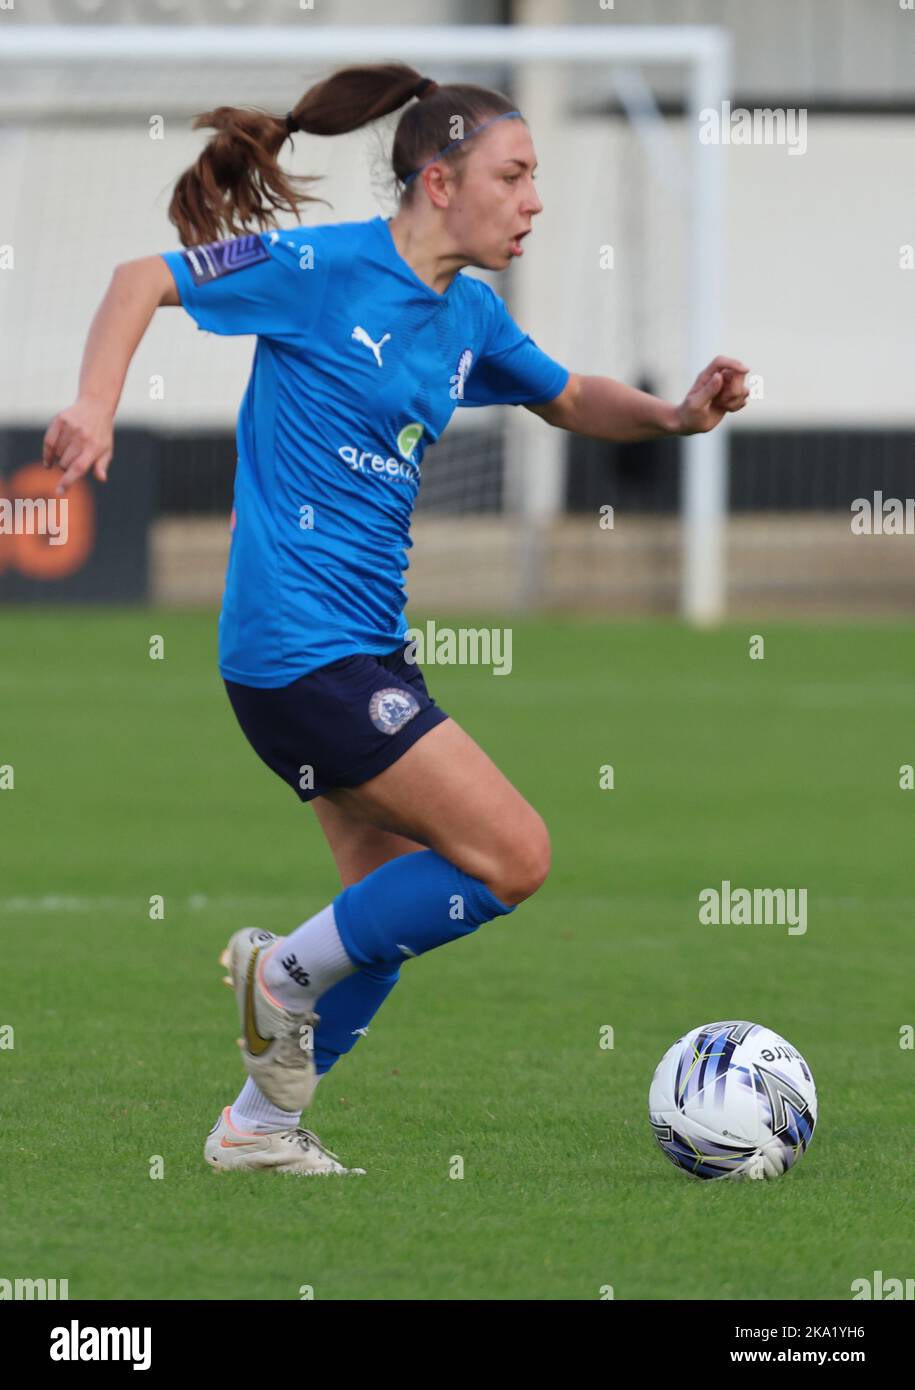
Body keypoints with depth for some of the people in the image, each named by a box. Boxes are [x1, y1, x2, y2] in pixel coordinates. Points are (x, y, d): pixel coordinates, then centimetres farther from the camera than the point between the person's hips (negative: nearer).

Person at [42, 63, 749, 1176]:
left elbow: (570, 400, 25)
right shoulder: (324, 268, -11)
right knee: (513, 855, -11)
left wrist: (674, 416, 5)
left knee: (398, 909, 13)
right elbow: (144, 281, -6)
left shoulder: (468, 317, 11)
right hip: (299, 644, -9)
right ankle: (286, 974, 4)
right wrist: (97, 408, -22)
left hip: (365, 646, 9)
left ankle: (258, 1126, 24)